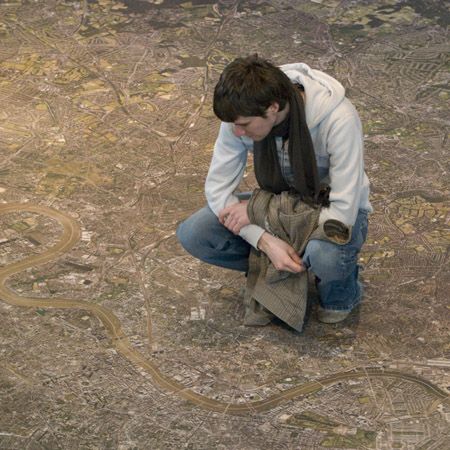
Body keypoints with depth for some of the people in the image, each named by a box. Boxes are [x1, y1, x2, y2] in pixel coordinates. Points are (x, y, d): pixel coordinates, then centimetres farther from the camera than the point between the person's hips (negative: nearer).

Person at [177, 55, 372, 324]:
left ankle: (343, 290, -2)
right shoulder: (242, 114, -22)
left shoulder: (338, 119, -35)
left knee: (325, 255, -40)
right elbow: (217, 188, -14)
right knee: (192, 235, -18)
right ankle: (282, 271, 4)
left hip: (330, 212, -4)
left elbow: (343, 214, -33)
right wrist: (266, 241, -29)